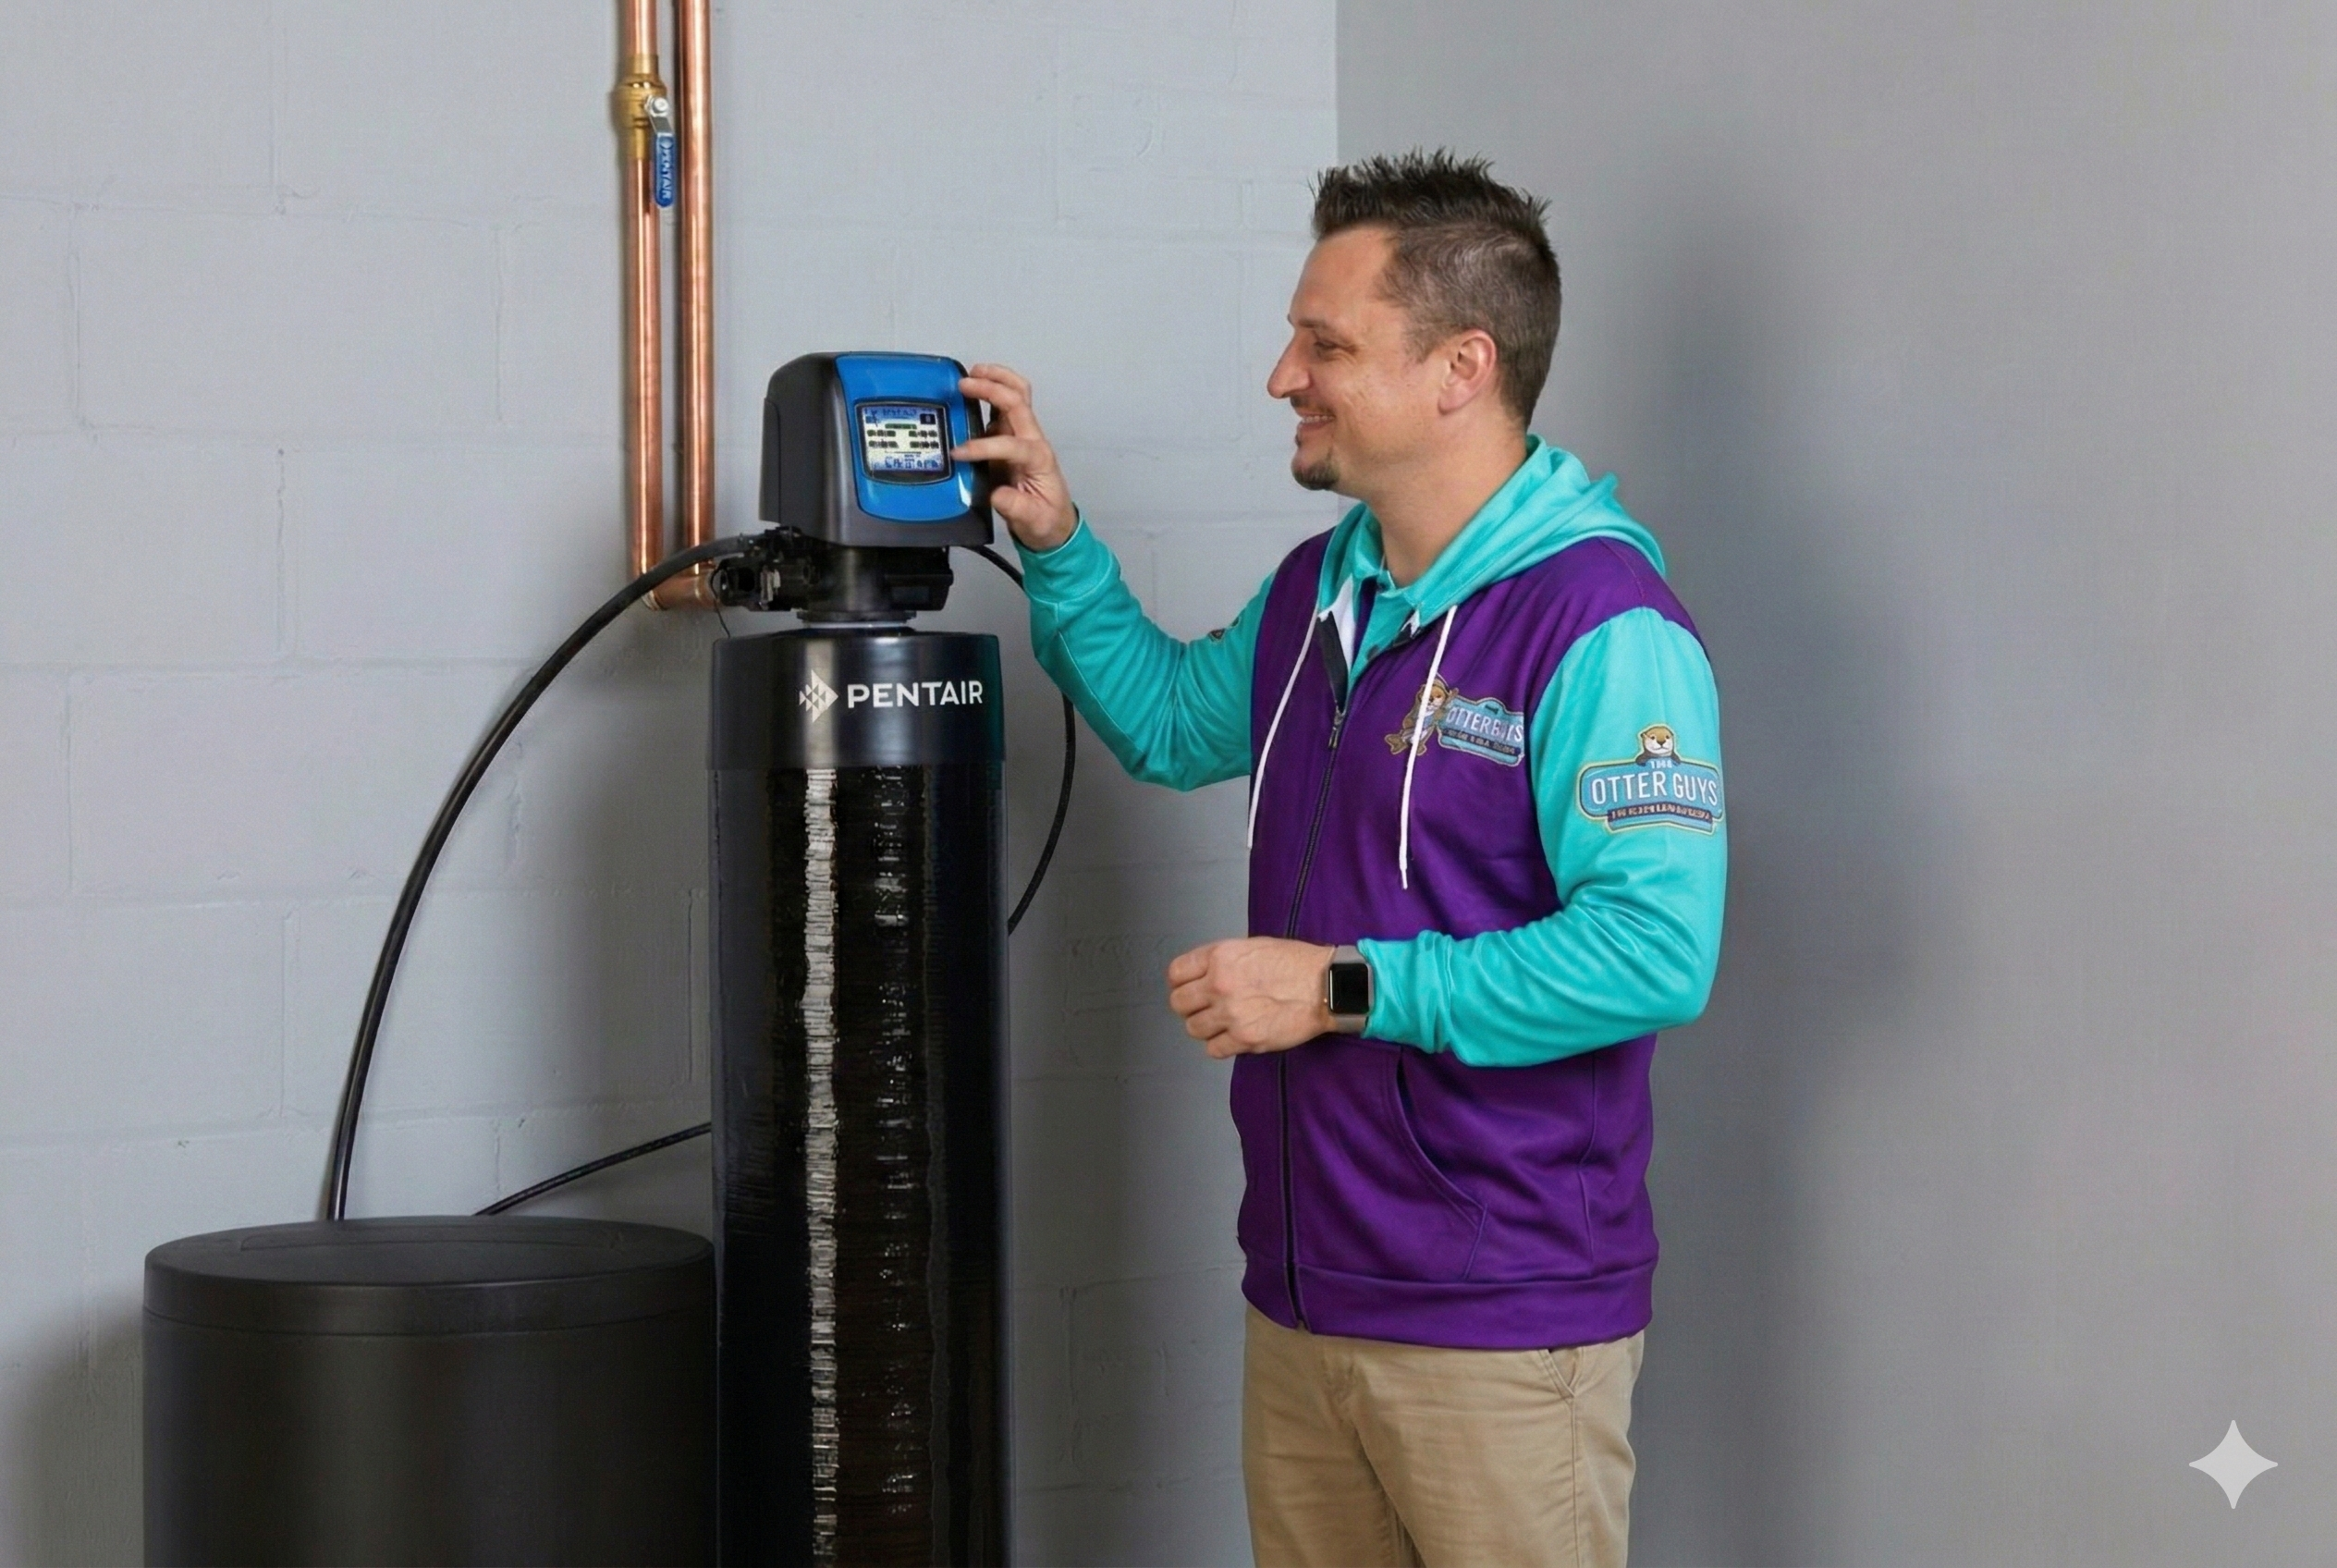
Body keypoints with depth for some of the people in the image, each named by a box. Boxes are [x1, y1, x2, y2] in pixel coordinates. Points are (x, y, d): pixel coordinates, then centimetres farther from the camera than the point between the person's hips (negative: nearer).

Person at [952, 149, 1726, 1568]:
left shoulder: (1603, 624, -16)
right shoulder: (1322, 590, 12)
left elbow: (1657, 951, -25)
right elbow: (1170, 722, 31)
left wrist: (1347, 988, -21)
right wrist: (1058, 543, 17)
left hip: (1499, 1329, -8)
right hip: (1303, 1293, 8)